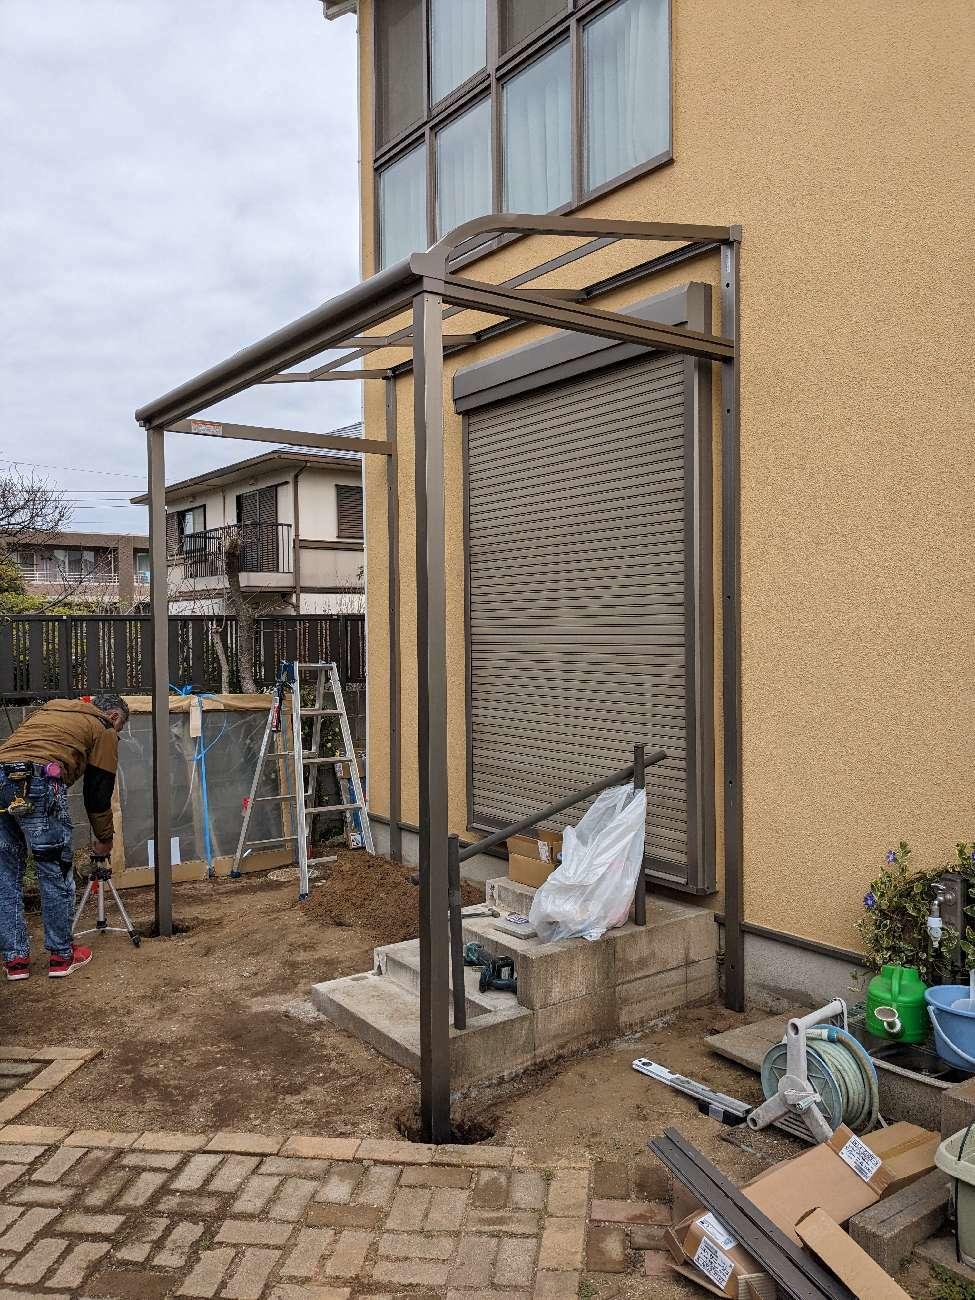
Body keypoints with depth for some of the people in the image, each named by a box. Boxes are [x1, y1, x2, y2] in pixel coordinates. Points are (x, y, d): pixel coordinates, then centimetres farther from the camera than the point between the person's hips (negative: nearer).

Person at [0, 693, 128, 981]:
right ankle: (62, 956, 16)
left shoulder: (49, 709, 33)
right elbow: (99, 793, 13)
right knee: (56, 873, 7)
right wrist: (104, 838, 26)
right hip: (37, 784, -6)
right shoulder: (103, 730, 14)